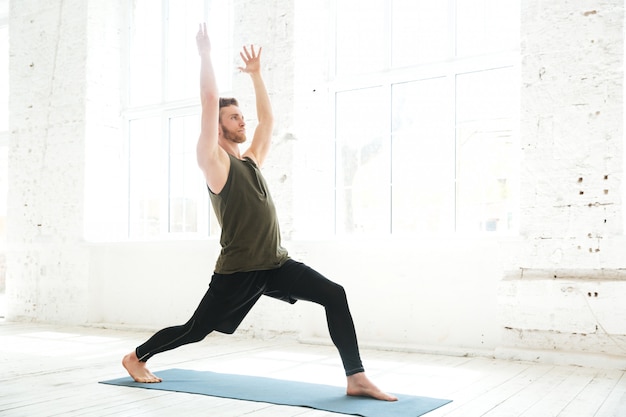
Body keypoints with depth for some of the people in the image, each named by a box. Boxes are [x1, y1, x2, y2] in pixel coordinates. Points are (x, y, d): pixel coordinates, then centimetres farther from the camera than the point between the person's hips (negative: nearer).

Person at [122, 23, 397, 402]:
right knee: (195, 330, 10)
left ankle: (356, 379, -9)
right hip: (237, 270, -6)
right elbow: (210, 101, -11)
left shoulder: (251, 160, 16)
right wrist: (206, 54, -3)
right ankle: (136, 357, 37)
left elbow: (268, 119, 25)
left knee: (335, 295, -12)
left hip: (276, 264, 6)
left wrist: (256, 73, 28)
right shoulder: (213, 161, -4)